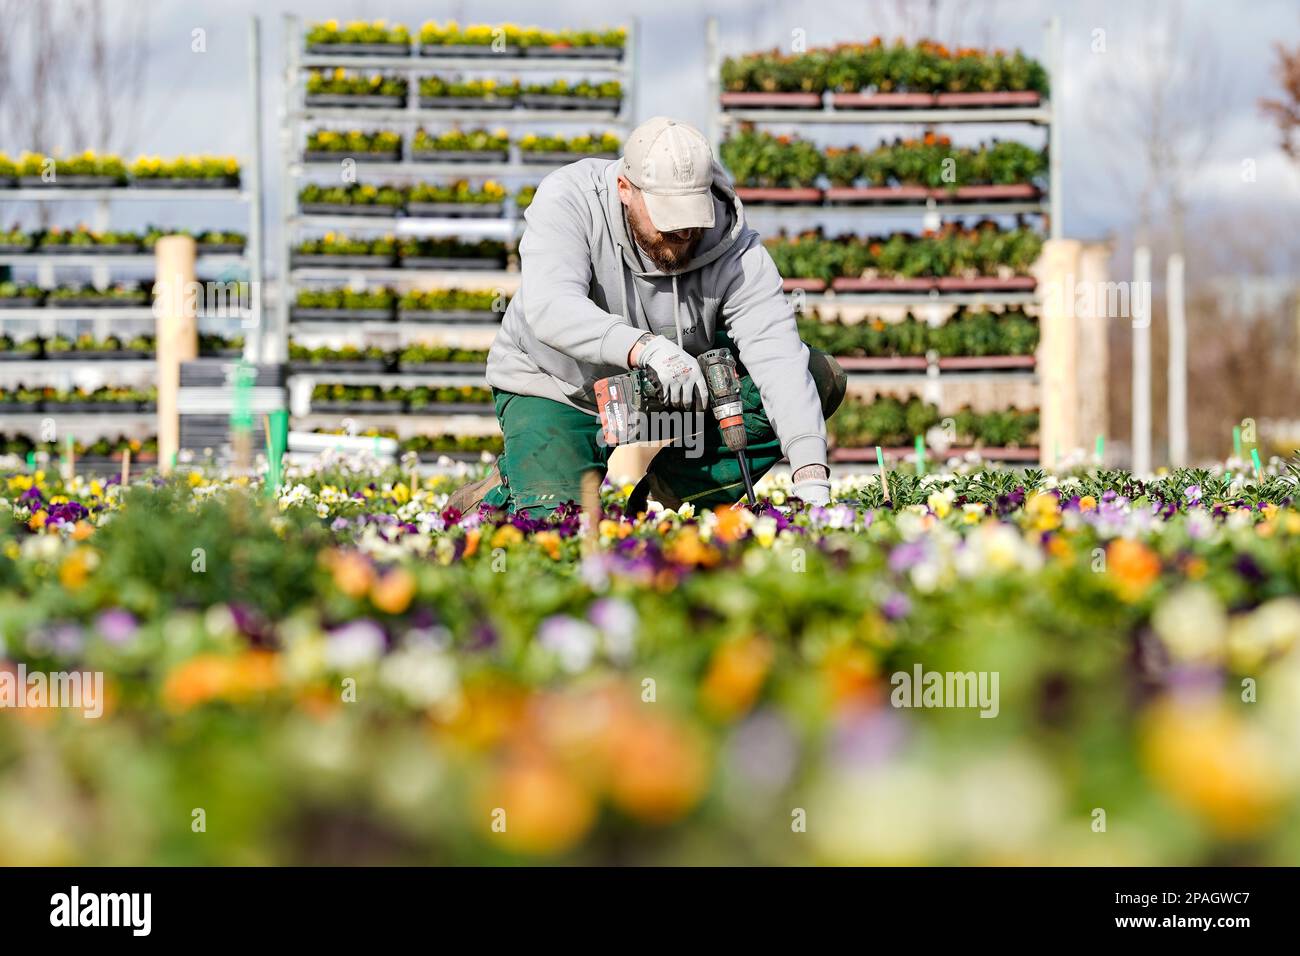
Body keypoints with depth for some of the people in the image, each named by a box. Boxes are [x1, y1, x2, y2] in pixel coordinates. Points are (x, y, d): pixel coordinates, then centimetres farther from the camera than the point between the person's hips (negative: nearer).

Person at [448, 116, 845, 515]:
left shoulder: (737, 252, -21)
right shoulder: (567, 200, -25)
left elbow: (778, 356, -29)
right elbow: (551, 308, -40)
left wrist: (811, 481, -43)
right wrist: (649, 348, -57)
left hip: (673, 393, 3)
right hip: (557, 390, -3)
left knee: (821, 377, -15)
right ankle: (507, 490, 9)